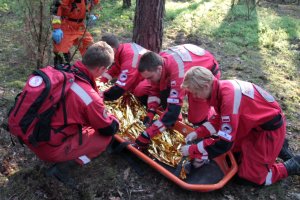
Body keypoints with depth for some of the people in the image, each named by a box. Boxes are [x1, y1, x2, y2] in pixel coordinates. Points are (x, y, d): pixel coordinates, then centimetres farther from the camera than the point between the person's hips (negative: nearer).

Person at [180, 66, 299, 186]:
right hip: (256, 123, 8)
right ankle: (277, 147, 27)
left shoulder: (229, 98, -35)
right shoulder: (221, 87, -10)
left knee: (251, 175, -1)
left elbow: (224, 143, -31)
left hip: (270, 128, -8)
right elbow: (220, 119, 7)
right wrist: (198, 133, -2)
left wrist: (192, 150, -23)